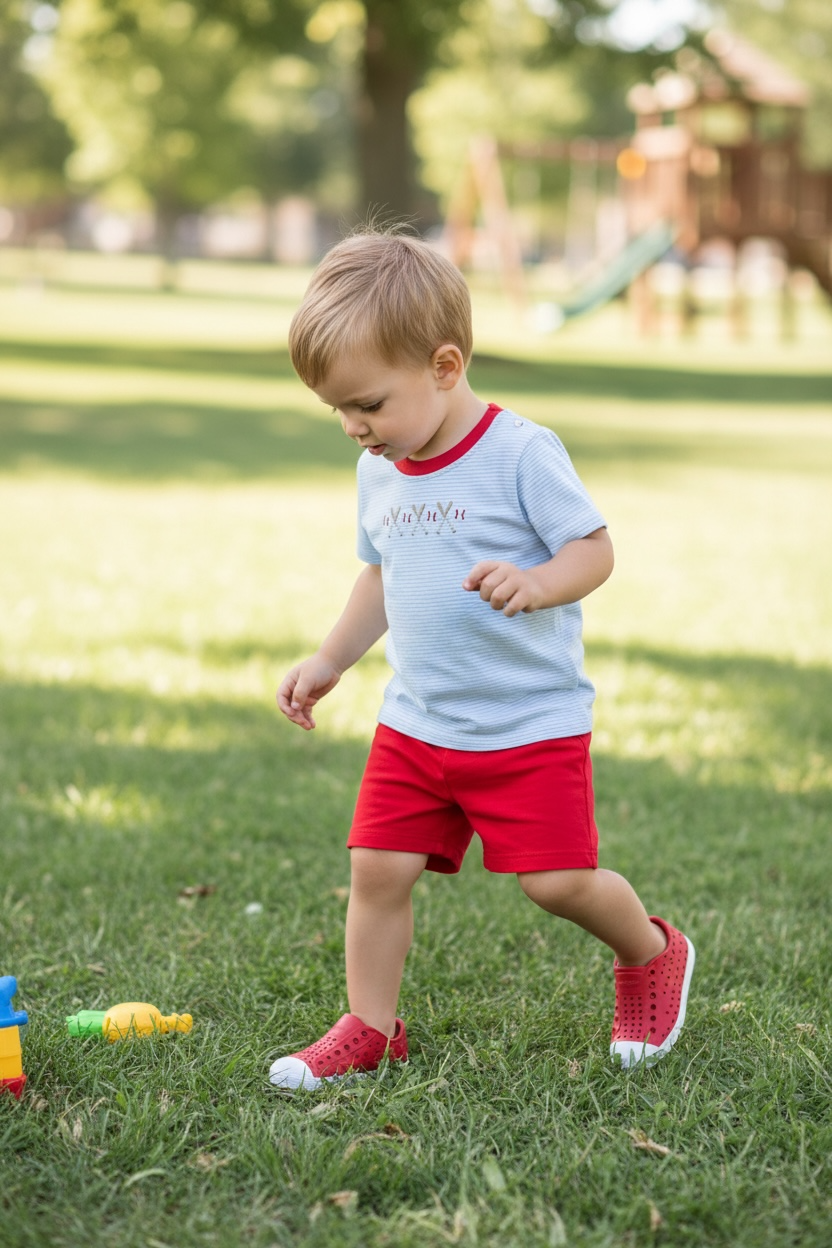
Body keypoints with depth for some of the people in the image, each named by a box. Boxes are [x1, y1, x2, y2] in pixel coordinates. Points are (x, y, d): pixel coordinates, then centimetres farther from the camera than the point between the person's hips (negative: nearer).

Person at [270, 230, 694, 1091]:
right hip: (415, 722, 6)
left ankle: (651, 954, 25)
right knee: (378, 867, -1)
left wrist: (534, 583, -34)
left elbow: (595, 550, -14)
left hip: (531, 722, -6)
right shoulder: (379, 472, 7)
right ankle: (368, 1029, 13)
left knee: (558, 880, -5)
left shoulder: (521, 454, -15)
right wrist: (329, 661, 21)